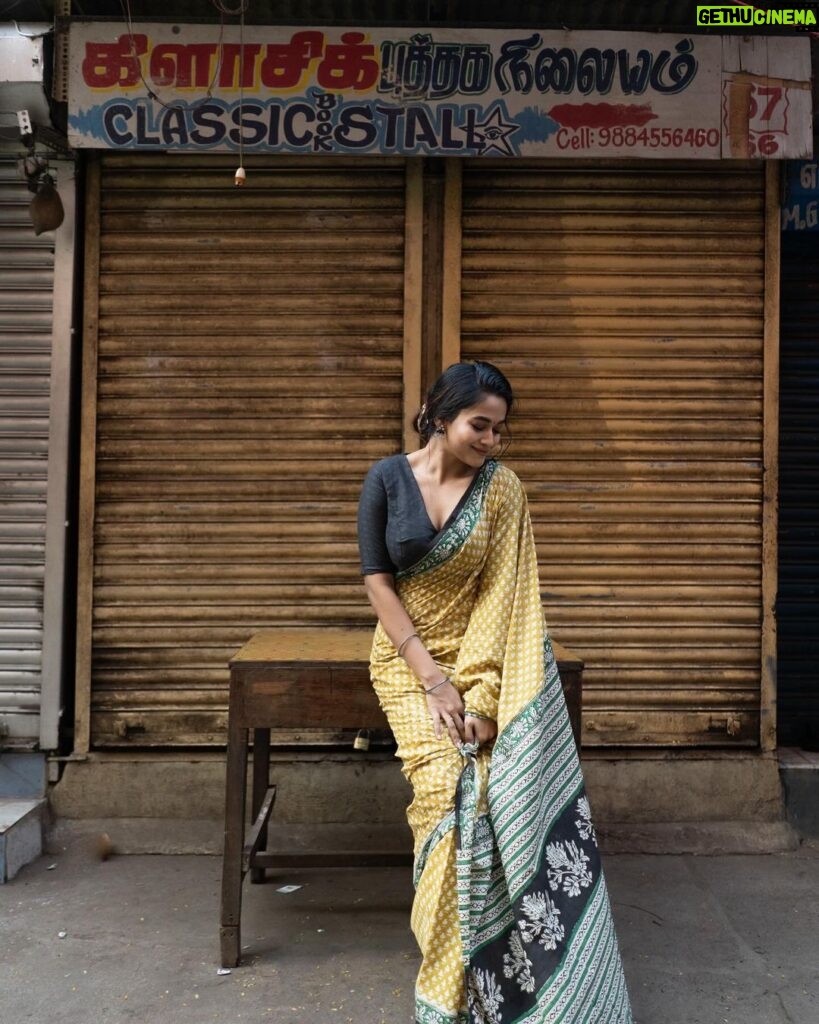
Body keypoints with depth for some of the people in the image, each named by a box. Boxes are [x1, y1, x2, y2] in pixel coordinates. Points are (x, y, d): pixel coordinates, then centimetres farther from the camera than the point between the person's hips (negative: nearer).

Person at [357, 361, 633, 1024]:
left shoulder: (502, 489, -2)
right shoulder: (387, 480, -4)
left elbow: (502, 596, -7)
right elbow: (377, 581, -5)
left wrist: (481, 692, -18)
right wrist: (432, 678, -13)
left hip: (485, 655, 1)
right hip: (409, 656, -1)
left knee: (511, 780, -19)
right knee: (449, 778, -20)